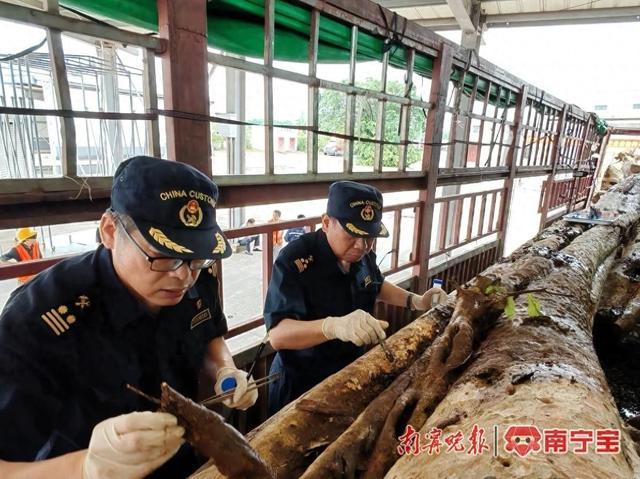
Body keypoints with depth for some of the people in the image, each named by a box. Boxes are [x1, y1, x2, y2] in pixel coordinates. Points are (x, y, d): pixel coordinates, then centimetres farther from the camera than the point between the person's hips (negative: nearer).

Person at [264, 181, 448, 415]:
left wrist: (415, 301, -1)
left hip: (353, 373, 7)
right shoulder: (294, 261, -28)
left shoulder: (362, 254, -7)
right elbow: (278, 335, -36)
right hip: (303, 385, -6)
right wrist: (334, 326, -53)